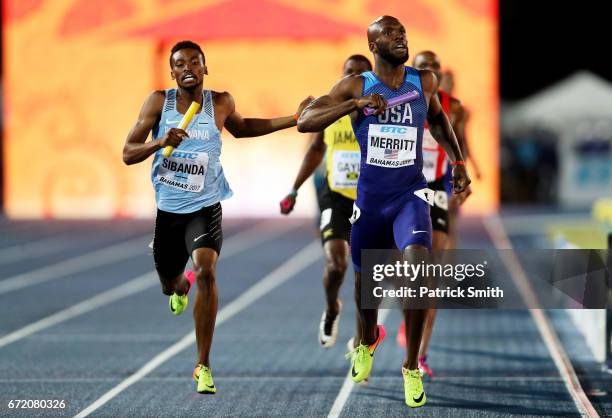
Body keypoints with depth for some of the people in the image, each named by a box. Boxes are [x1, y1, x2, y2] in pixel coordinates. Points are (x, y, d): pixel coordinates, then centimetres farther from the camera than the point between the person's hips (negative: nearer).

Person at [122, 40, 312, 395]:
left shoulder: (221, 103, -2)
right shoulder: (159, 102, -6)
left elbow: (240, 128, 21)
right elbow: (128, 154, -7)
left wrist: (294, 120, 14)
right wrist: (160, 142, -28)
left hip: (204, 207, -2)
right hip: (167, 208, 2)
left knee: (206, 273, -25)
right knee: (169, 284, 17)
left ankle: (204, 366, -18)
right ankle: (182, 285, 60)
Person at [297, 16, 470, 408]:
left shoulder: (425, 81, 2)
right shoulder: (356, 86, -5)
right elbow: (304, 122, -13)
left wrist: (458, 161, 19)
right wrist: (356, 104, -24)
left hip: (410, 194, 0)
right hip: (370, 198, 0)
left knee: (418, 263, -25)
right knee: (366, 278, 14)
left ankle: (412, 368, -14)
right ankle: (367, 341, 49)